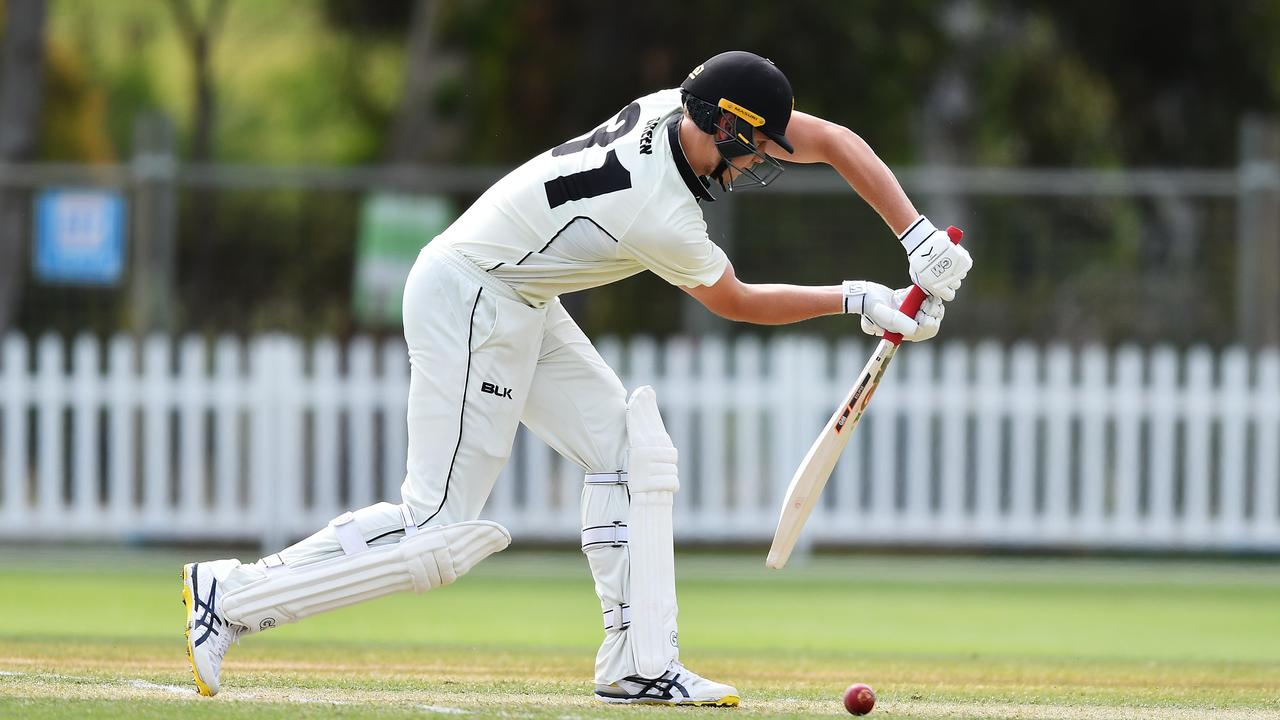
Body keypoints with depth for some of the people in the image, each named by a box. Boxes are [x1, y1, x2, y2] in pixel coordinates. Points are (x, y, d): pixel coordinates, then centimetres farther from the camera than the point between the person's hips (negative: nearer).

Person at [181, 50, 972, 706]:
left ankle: (639, 663, 5)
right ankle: (232, 596, -9)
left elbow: (834, 141, 3)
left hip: (523, 307, 10)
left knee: (632, 450, 7)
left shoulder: (682, 109, -5)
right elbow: (736, 303, -7)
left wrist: (920, 237, -3)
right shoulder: (662, 219, -27)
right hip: (469, 300, -10)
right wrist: (852, 301, 2)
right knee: (441, 531, -11)